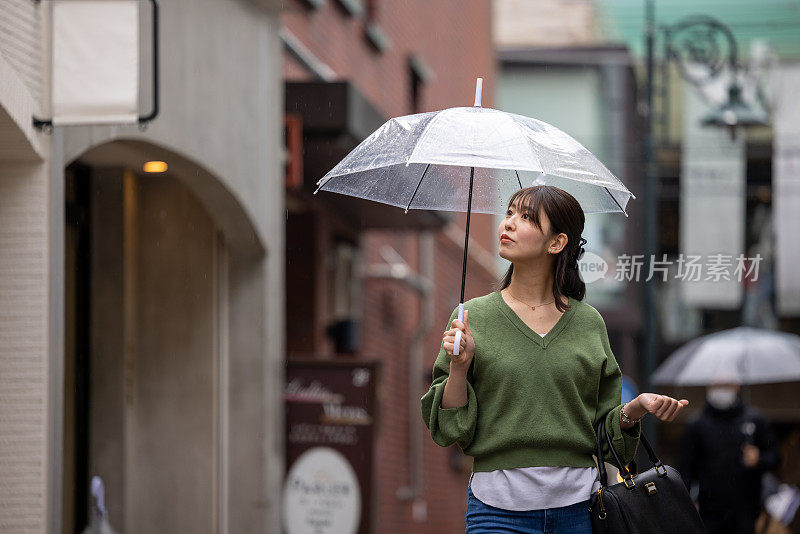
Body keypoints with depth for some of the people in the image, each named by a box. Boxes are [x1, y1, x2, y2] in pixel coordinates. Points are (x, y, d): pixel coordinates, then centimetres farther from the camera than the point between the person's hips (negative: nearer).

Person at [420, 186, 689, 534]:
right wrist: (459, 367, -12)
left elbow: (604, 429, 11)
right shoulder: (473, 316, 2)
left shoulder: (589, 324, 6)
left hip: (578, 506, 1)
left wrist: (634, 410, -7)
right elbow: (449, 429, 1)